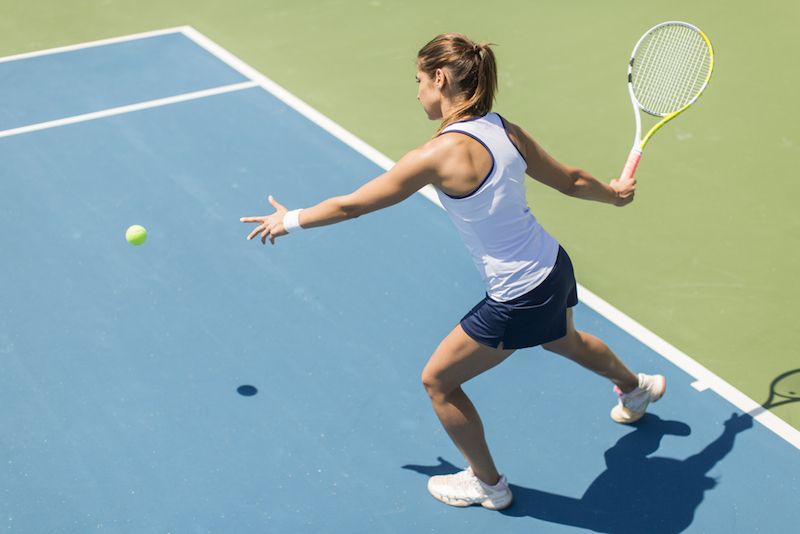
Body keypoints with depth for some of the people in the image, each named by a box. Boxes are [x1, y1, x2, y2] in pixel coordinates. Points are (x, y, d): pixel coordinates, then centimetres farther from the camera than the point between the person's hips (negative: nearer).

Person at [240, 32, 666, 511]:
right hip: (555, 267, 8)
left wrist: (290, 220, 0)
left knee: (438, 381, 12)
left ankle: (488, 485, 31)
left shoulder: (441, 153, -25)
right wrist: (614, 193, 32)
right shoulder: (507, 131, -4)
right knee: (566, 340, 40)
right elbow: (571, 180, 10)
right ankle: (638, 387, 70)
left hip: (518, 300, -8)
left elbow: (352, 205, -16)